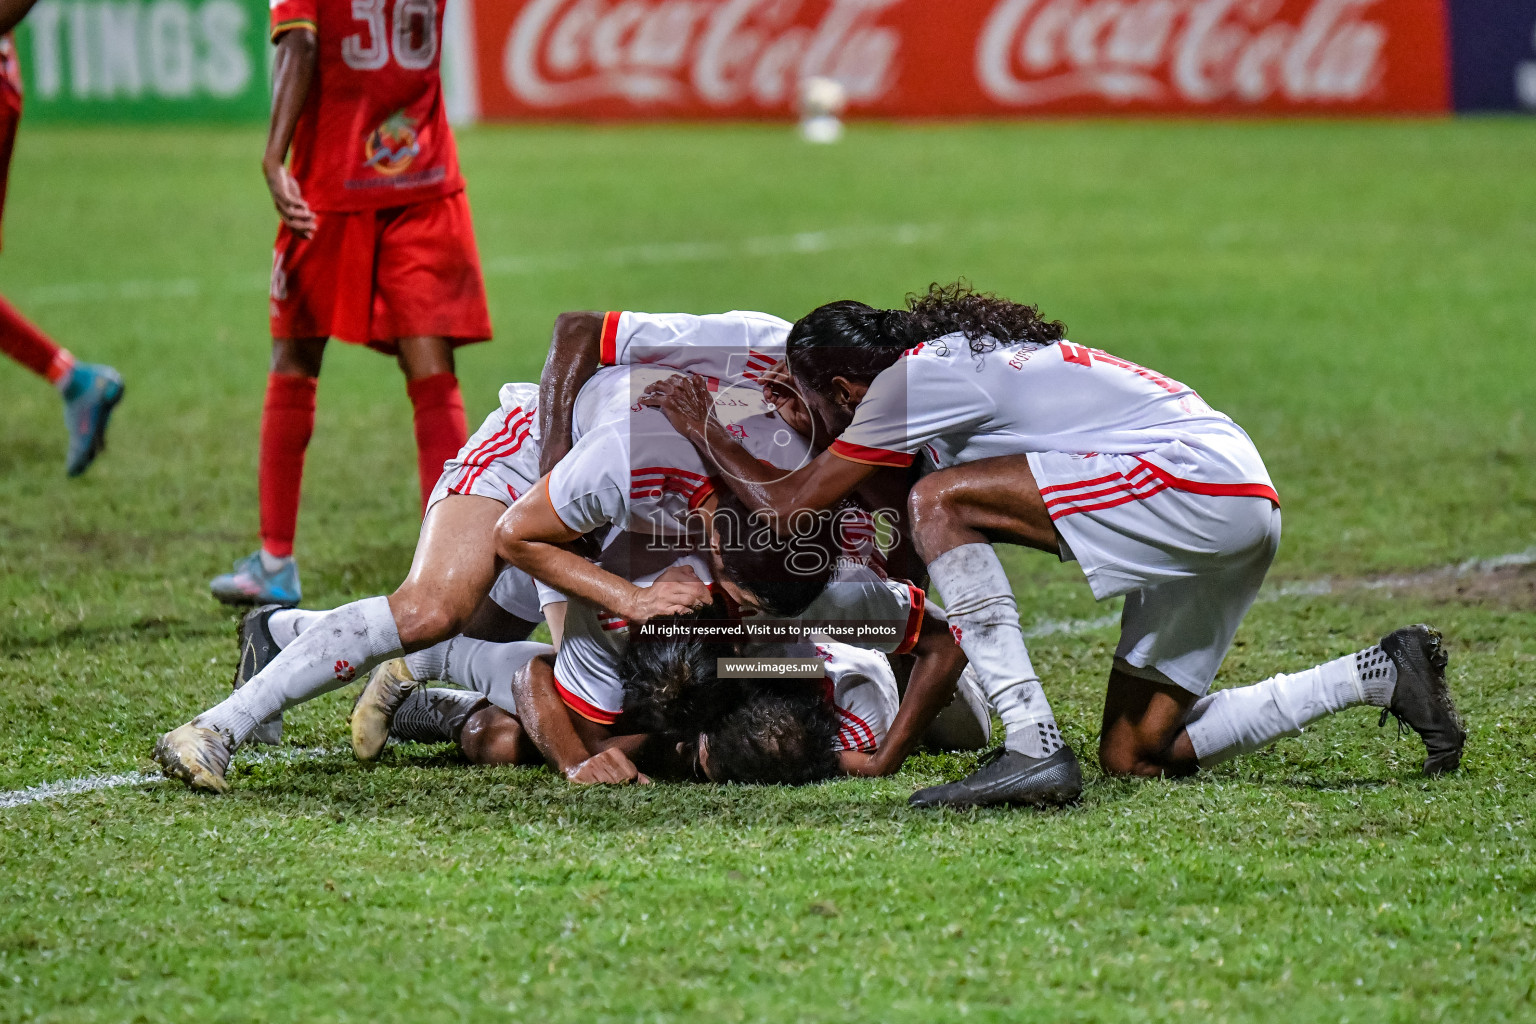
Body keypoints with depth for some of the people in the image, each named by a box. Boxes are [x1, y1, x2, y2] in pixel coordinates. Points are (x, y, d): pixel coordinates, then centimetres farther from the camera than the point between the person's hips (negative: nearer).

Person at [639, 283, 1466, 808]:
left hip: (1198, 480, -10)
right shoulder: (957, 365, 23)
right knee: (1134, 755, 10)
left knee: (941, 503, -13)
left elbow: (784, 505, 0)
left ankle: (1034, 750, -20)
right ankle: (1381, 674, 12)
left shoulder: (914, 376, -5)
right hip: (1241, 511, 10)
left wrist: (702, 431, 15)